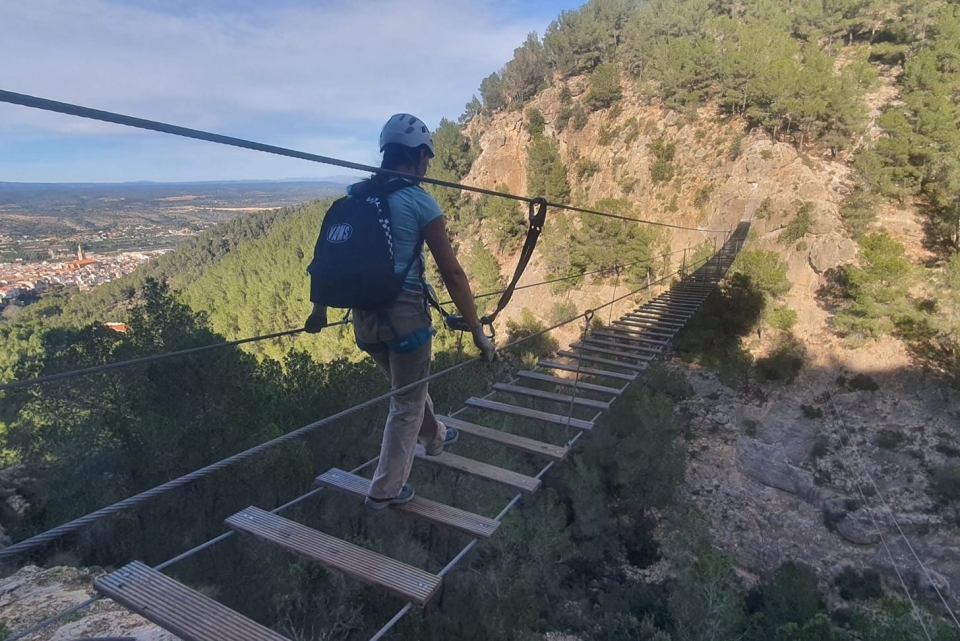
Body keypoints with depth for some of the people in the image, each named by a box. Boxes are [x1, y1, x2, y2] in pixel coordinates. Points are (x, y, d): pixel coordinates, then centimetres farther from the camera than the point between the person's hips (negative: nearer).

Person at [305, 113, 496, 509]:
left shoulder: (355, 196, 6)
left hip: (364, 314, 7)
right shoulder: (418, 201, -12)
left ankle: (435, 438, 54)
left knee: (407, 386, 29)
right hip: (404, 313, -6)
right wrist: (477, 331, -9)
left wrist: (319, 308, 22)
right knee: (407, 403, 13)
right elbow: (451, 271, -13)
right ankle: (385, 491, 23)